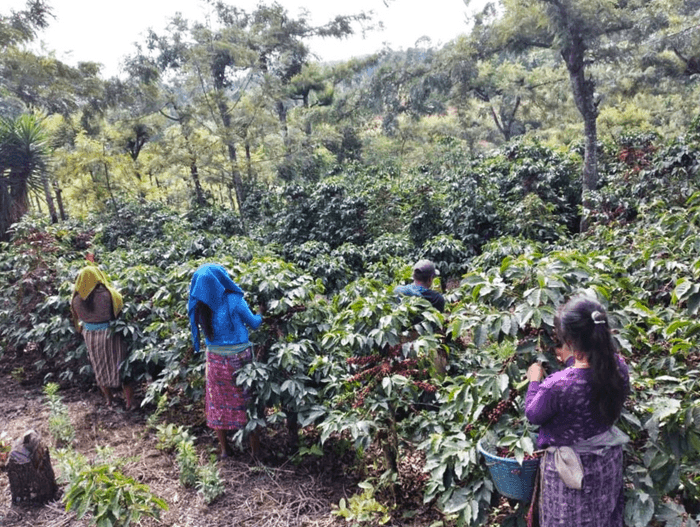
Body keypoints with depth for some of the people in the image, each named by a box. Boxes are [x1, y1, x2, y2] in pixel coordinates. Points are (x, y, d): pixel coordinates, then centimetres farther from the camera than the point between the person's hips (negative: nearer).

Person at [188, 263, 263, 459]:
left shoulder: (199, 305, -6)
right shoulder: (234, 301, -16)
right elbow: (254, 323, -4)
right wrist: (260, 313, 16)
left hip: (215, 359, 3)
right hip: (239, 357, -3)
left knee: (217, 401, 16)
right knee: (247, 399, 10)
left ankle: (224, 448, 25)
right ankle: (255, 448, 17)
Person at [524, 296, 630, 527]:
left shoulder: (557, 386, -36)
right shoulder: (619, 367, -20)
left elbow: (533, 415, -16)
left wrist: (535, 381, -1)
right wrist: (573, 360, 12)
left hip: (571, 467, -4)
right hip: (609, 462, 5)